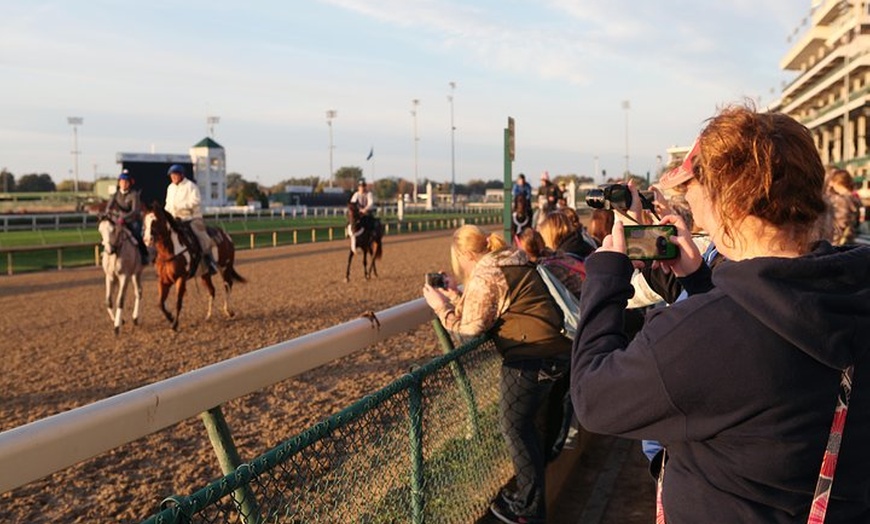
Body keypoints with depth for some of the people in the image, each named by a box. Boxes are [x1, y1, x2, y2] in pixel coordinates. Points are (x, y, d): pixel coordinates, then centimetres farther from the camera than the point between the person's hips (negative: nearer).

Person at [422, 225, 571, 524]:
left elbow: (470, 327, -11)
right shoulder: (512, 265, 17)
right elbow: (484, 311, 18)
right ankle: (530, 491, 39)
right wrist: (455, 295, 19)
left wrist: (441, 306, 0)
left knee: (516, 429, 3)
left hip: (531, 357, -10)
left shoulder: (486, 275, -13)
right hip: (553, 351, 10)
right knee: (530, 425, 23)